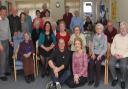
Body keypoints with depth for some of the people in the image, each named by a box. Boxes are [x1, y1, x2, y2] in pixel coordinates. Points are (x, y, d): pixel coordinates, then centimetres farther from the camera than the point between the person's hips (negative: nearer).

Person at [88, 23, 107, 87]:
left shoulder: (104, 37, -1)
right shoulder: (94, 36, 11)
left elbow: (105, 48, -5)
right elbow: (93, 46, 10)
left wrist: (100, 55, -17)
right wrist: (93, 54, -7)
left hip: (102, 54, -3)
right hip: (95, 53, 3)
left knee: (97, 63, -32)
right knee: (90, 63, -26)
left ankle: (97, 81, -19)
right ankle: (91, 79, -13)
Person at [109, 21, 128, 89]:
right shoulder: (116, 36, 10)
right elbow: (112, 47, 9)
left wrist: (122, 56, -15)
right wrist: (114, 54, -7)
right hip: (115, 55, 3)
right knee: (111, 64, -26)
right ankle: (115, 78, 1)